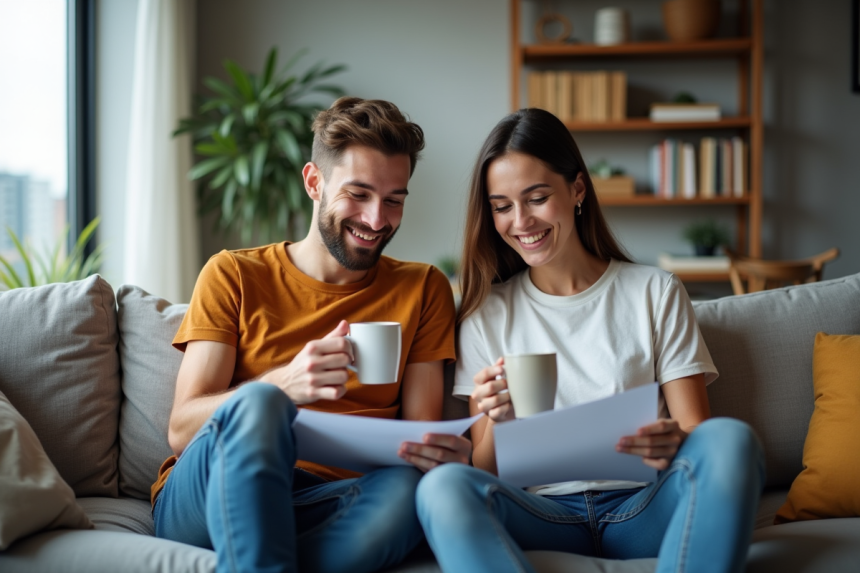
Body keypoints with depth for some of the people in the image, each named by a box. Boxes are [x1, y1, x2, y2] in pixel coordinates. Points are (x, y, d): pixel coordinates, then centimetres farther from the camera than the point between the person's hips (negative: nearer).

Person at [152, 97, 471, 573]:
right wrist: (283, 385, -22)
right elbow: (181, 431, -2)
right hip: (202, 500, -1)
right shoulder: (234, 275, 8)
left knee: (407, 486, -34)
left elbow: (420, 432, 6)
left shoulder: (423, 289, 14)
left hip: (335, 510, 1)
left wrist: (439, 453, -19)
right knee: (257, 403, -34)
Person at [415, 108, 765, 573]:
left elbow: (696, 429, 4)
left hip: (642, 510, 0)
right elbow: (486, 473, 8)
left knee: (730, 439, -31)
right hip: (543, 513, 0)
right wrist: (497, 420, -15)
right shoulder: (486, 313, 11)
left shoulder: (655, 293, 9)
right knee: (444, 487, -32)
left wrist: (676, 444, -21)